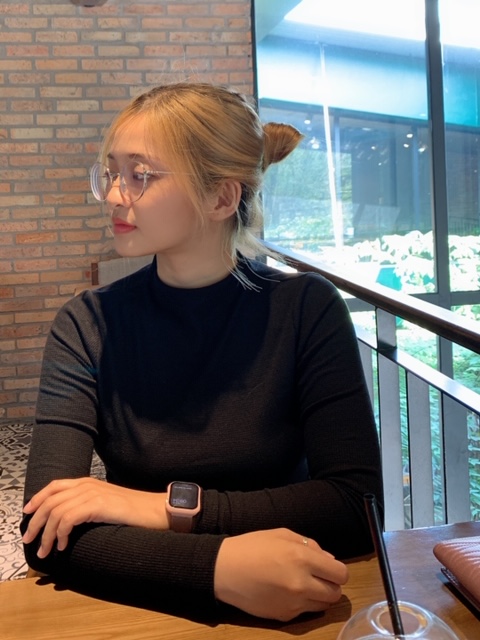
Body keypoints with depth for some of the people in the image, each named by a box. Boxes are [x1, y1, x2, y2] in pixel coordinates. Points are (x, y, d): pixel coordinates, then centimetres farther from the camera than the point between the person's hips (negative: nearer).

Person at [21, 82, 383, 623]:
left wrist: (168, 506, -21)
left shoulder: (307, 309, -8)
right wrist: (220, 567, -30)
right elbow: (44, 534, -16)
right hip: (140, 606, 1)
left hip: (285, 608, 0)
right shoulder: (88, 325, -7)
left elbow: (358, 504, -13)